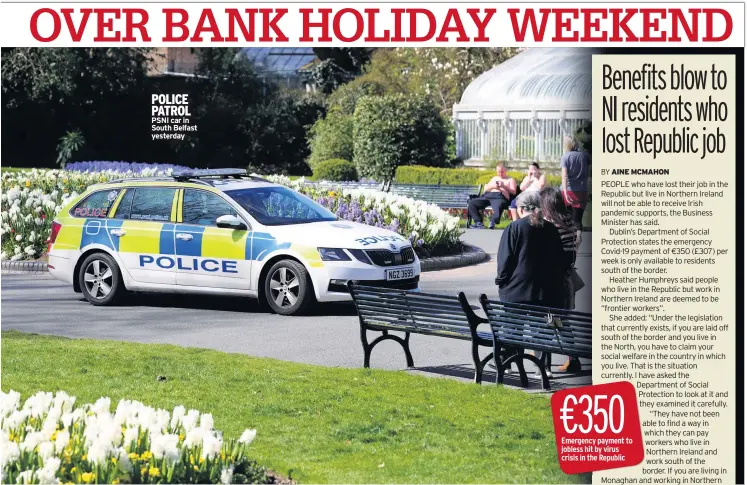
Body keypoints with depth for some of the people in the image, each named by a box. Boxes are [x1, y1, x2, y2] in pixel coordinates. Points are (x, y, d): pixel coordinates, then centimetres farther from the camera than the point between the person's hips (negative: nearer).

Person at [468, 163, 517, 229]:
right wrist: (492, 186, 2)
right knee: (471, 203, -19)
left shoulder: (510, 180, 20)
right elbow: (485, 189, 24)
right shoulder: (494, 178, 34)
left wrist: (504, 186, -8)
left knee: (497, 206, -45)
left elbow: (514, 192, 6)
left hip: (500, 197, -5)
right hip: (487, 196, 5)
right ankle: (478, 222, -28)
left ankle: (493, 222, -29)